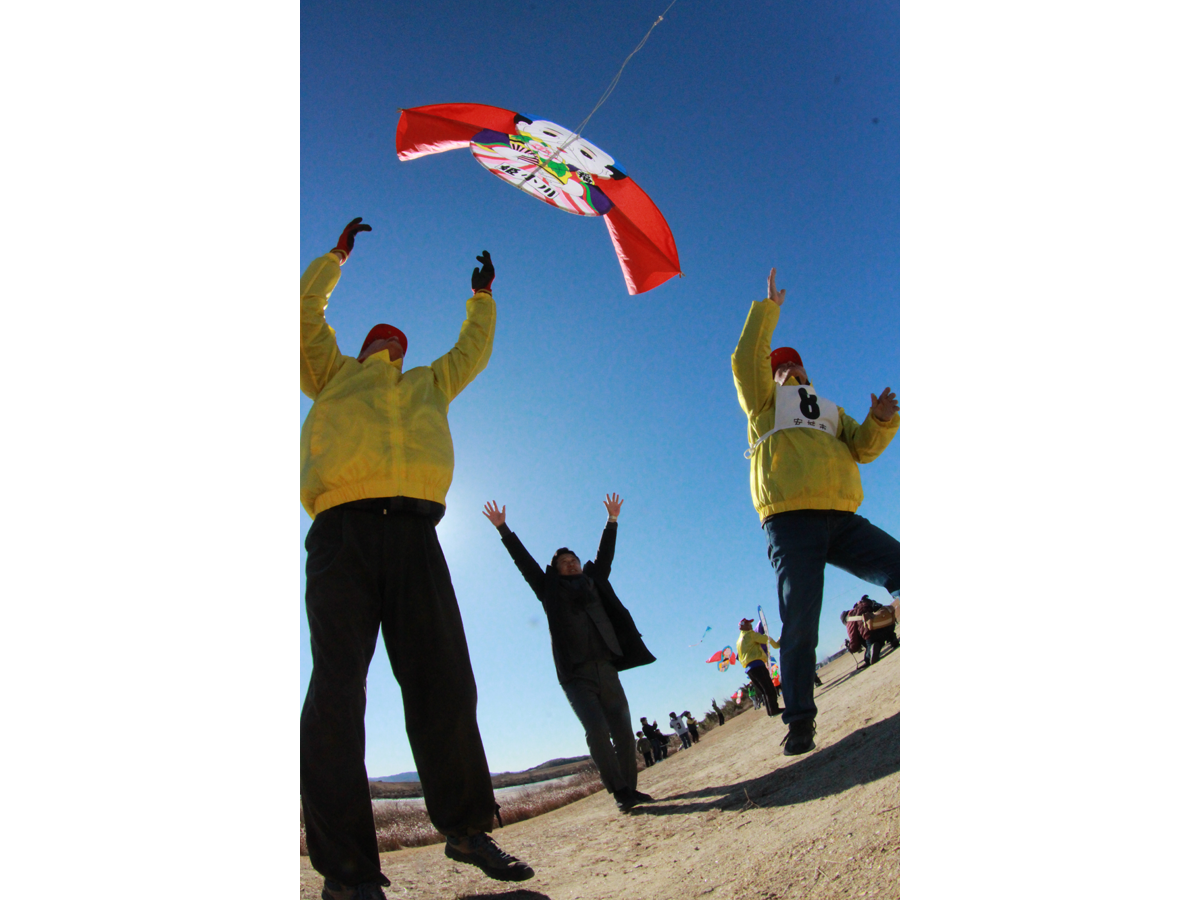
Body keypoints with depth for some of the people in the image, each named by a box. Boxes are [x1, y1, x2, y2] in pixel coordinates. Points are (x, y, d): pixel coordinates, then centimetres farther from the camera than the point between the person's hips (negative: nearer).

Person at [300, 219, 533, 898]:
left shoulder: (430, 385, 35)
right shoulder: (333, 373, 29)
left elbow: (472, 352, 45)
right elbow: (306, 312, 29)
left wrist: (483, 297, 55)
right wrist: (338, 256, 40)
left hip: (414, 533, 3)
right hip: (343, 528, -2)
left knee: (445, 682, -2)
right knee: (338, 686, -7)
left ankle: (467, 829, 10)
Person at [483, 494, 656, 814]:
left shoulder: (593, 583, 19)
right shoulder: (551, 591, 11)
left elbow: (604, 554, 30)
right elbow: (523, 560, 11)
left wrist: (612, 521, 36)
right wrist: (502, 528, 12)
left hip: (606, 670, 4)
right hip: (576, 675, -3)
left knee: (624, 732, 0)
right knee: (597, 731, -17)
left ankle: (630, 789, 13)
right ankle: (619, 791, -6)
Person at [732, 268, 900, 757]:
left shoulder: (831, 411, 31)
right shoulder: (765, 401, 20)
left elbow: (863, 448, 16)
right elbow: (745, 359, 4)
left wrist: (881, 421, -3)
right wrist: (768, 306, 10)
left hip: (841, 518, 5)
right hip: (790, 520, -4)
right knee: (799, 620, -9)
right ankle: (800, 720, 0)